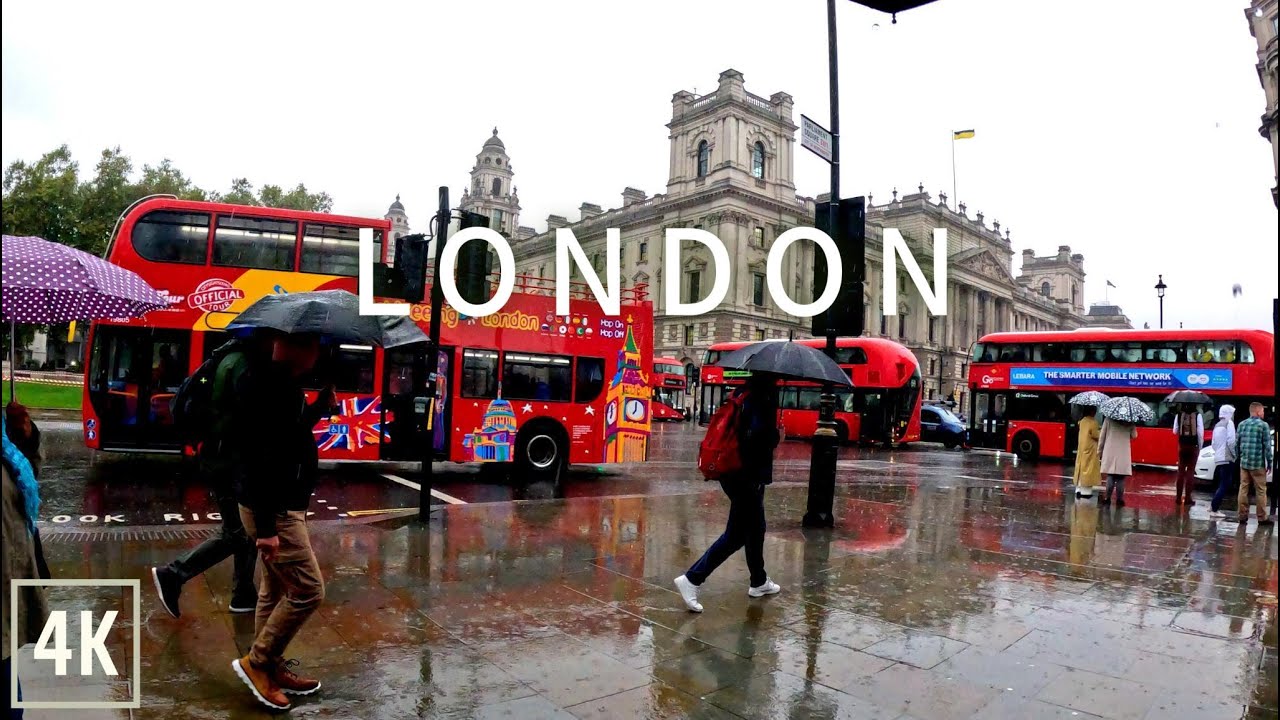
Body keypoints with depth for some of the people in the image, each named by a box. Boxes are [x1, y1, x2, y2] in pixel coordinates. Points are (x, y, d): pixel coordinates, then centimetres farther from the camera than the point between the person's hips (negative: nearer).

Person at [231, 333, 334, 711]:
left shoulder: (286, 384, 8)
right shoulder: (266, 388, -23)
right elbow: (259, 459, -27)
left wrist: (321, 407, 13)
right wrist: (267, 528, -26)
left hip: (284, 505, 10)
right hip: (273, 510, -10)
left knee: (276, 589, 17)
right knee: (308, 590, -4)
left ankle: (271, 668, 30)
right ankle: (257, 661, 12)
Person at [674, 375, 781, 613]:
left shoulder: (745, 396, 9)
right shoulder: (761, 400, -18)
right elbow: (758, 435, -30)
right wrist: (777, 436, -11)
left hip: (734, 474, 10)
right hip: (748, 477, -10)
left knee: (756, 528, 23)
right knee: (736, 534, -1)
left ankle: (759, 582, 38)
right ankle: (691, 579, -2)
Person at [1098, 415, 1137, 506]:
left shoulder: (1108, 419, -3)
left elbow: (1102, 435, -1)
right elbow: (1134, 435, 4)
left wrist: (1099, 448, 10)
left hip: (1110, 452, 0)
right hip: (1124, 453, 0)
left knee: (1110, 476, 6)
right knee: (1121, 478, 3)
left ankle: (1107, 498, 3)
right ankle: (1119, 499, 4)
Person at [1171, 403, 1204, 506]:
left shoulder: (1179, 415, -3)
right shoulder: (1197, 415, -8)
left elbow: (1175, 431, 1)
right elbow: (1200, 432, -9)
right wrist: (1200, 447, 1)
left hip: (1182, 445, 2)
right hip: (1193, 446, -2)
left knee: (1181, 471, 9)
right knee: (1190, 471, 4)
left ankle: (1178, 497, 9)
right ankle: (1187, 497, 4)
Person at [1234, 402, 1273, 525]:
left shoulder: (1242, 425, 7)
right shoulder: (1263, 425, -8)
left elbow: (1237, 444, 10)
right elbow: (1267, 445, -9)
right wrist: (1269, 462, -2)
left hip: (1244, 463, 5)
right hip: (1258, 464, -5)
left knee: (1243, 488, 8)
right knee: (1261, 491, 3)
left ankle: (1242, 516, 10)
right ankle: (1262, 518, 7)